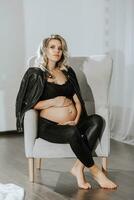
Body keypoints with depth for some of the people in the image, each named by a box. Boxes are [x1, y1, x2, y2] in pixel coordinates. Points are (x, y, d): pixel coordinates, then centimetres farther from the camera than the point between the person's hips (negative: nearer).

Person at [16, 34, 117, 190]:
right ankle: (95, 172, -20)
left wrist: (77, 120, -5)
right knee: (72, 132, -35)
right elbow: (27, 103, -3)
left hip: (73, 123, 5)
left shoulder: (67, 72, 17)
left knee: (97, 120, -23)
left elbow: (77, 99, 13)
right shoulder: (35, 74, 3)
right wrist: (53, 102, -10)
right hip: (48, 126, -5)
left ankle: (78, 168, -26)